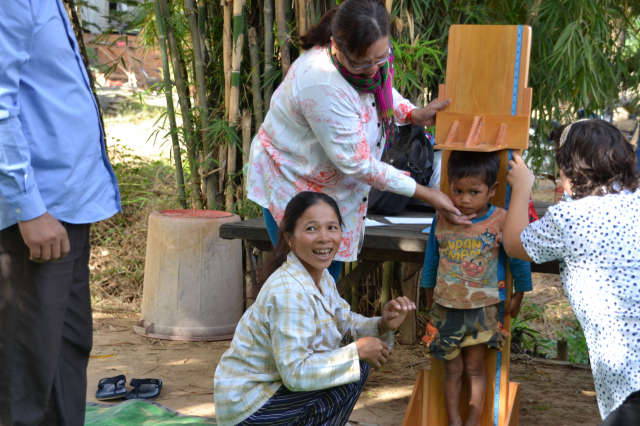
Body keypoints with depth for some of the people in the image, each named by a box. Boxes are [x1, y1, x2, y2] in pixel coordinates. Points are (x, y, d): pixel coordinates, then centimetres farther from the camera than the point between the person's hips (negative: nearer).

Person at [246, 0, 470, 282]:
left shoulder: (376, 52, -13)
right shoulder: (322, 84, -37)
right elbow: (356, 163, -29)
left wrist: (414, 115, -8)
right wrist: (424, 193, -24)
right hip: (293, 183, -8)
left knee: (329, 272, 15)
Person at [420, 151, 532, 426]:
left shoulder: (501, 221, -12)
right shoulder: (442, 219, -3)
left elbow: (518, 259, 0)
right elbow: (431, 259, 12)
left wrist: (517, 297, 6)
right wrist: (429, 295, 20)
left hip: (483, 309, -2)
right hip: (446, 308, 2)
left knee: (474, 368, 4)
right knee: (452, 368, 9)